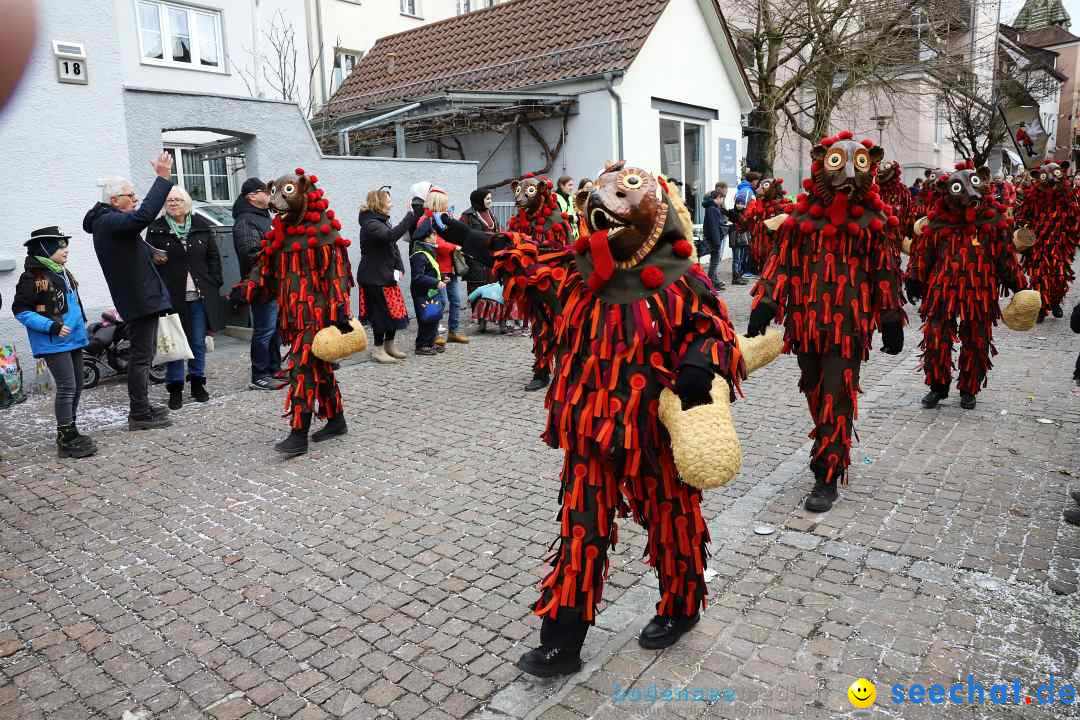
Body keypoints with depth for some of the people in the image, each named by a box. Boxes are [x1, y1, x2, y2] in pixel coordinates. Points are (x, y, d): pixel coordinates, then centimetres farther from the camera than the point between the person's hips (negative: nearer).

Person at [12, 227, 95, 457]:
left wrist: (82, 328, 20)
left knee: (76, 387, 13)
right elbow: (20, 310, -12)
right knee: (67, 388, -9)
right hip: (54, 344, -9)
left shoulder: (63, 273, 15)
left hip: (74, 340, 9)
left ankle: (69, 434, 25)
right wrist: (52, 327, -19)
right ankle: (67, 440, -2)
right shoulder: (33, 277, -12)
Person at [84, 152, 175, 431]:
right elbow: (143, 216, -34)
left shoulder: (109, 221, 17)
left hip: (140, 297, 11)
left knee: (142, 355, 17)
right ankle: (139, 415, 0)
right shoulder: (110, 222, -17)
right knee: (141, 356, -6)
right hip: (140, 299, -11)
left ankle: (141, 408, 26)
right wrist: (163, 178, -31)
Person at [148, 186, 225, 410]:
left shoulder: (201, 226, 7)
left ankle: (197, 383, 22)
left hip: (199, 295, 2)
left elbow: (214, 257, 10)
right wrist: (155, 259, -14)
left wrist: (214, 284, 2)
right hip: (172, 296, -2)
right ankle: (175, 389, 10)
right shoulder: (156, 229, 2)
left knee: (198, 341, 8)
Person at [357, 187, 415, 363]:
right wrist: (410, 217, -32)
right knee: (382, 312, -5)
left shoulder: (382, 221, 17)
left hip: (387, 276, 10)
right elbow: (391, 235, -34)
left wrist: (399, 268, 10)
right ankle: (378, 350, 6)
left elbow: (393, 247, 22)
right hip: (374, 278, -10)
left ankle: (389, 346, 24)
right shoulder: (370, 224, -16)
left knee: (394, 310, 12)